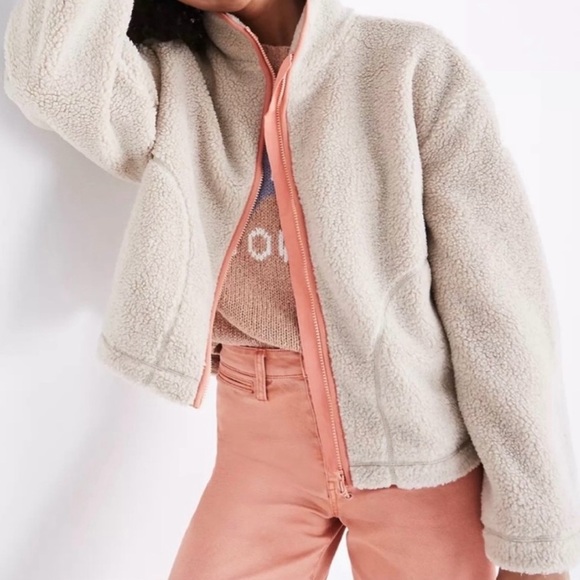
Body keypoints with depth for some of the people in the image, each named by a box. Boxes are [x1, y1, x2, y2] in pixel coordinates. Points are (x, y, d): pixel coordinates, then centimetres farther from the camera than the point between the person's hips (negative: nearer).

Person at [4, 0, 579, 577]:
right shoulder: (171, 80, 3)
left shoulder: (413, 62, -6)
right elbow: (47, 73, -20)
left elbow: (498, 300, -9)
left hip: (418, 448, -1)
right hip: (261, 439, 2)